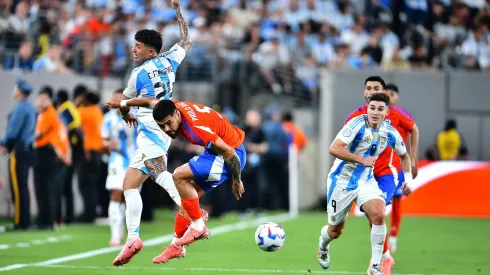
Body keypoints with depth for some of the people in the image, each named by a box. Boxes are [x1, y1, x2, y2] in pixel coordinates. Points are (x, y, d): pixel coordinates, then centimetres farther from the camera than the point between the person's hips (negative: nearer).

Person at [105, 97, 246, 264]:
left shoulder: (196, 128, -32)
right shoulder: (171, 109, -9)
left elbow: (229, 153, -26)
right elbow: (151, 102, 14)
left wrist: (236, 181, -14)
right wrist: (123, 103, 26)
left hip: (233, 153, -9)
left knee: (179, 177, -19)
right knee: (188, 195, 10)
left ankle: (198, 226, -9)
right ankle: (177, 245, 20)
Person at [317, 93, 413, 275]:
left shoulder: (390, 133, -4)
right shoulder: (358, 124, -21)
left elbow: (404, 156, 16)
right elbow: (334, 149, -29)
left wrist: (407, 179, 3)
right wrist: (362, 160, -30)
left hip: (366, 181, 3)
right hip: (342, 180, -3)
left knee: (379, 215, -25)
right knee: (335, 231, 9)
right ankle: (323, 246, 48)